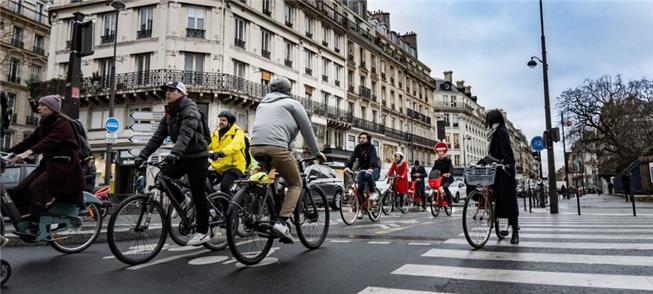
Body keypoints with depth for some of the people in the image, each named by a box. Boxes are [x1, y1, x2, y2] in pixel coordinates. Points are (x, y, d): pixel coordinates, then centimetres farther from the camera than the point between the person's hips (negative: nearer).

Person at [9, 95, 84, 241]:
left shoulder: (62, 123, -11)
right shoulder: (44, 125, 17)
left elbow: (50, 140, -27)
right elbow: (29, 141, 12)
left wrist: (28, 152, -40)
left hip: (64, 165, -9)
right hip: (49, 163, 9)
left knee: (36, 189, -25)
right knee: (19, 190, -4)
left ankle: (34, 227, -23)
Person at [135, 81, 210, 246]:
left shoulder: (190, 110, -16)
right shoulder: (169, 115, 9)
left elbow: (186, 134, -33)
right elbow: (157, 137, 5)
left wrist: (175, 153, -47)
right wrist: (143, 155, -5)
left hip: (197, 157, -7)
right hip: (183, 156, 7)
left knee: (198, 195, -3)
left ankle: (202, 232, 7)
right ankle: (179, 201, 13)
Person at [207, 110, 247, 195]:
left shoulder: (237, 132, -5)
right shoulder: (215, 133, 15)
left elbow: (235, 145, -26)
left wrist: (222, 152, -44)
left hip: (233, 166, -6)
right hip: (218, 167, 6)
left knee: (224, 186, -27)